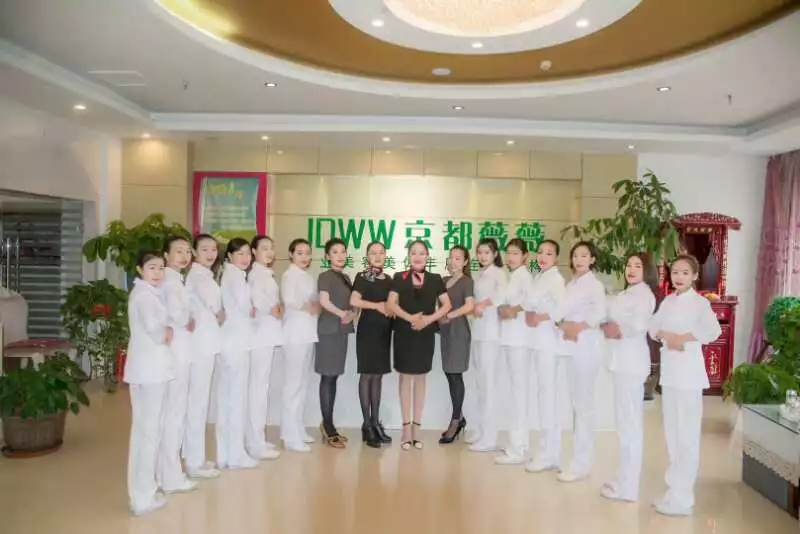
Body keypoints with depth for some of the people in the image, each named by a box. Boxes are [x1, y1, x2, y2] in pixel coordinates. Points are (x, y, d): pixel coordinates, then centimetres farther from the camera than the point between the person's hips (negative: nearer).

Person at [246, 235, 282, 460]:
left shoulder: (266, 273, 17)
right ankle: (256, 444, 0)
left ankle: (256, 438, 24)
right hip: (262, 334, -10)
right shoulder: (257, 273, -12)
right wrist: (272, 310, -14)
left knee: (260, 386, 14)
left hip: (268, 335, 10)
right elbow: (256, 295, -30)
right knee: (258, 387, -5)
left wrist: (276, 309, -3)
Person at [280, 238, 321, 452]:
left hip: (309, 332, 8)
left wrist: (316, 308, -5)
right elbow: (289, 300, -23)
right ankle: (291, 437, 0)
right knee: (294, 383, -5)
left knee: (303, 383, 13)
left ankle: (297, 430, 24)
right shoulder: (290, 274, -7)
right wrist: (309, 308, -9)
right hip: (296, 332, -8)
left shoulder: (308, 277, 18)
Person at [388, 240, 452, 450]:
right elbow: (392, 303, -5)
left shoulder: (435, 279, 6)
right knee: (405, 377, 2)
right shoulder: (399, 277, 3)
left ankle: (416, 427, 15)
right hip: (404, 333, -1)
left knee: (420, 378, 7)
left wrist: (429, 318, -12)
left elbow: (447, 304, 4)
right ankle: (406, 427, 8)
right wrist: (410, 317, -20)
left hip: (426, 334, 1)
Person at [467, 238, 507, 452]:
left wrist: (484, 304, -19)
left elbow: (503, 295, -27)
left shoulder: (499, 273, -7)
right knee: (480, 383, 12)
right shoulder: (479, 275, 16)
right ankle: (481, 431, 21)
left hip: (491, 332, -8)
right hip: (478, 331, 8)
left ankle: (490, 437, -1)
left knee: (489, 383, -6)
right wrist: (475, 308, -4)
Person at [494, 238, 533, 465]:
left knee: (519, 389, -6)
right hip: (508, 336, 9)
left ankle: (517, 449, -2)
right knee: (516, 389, 12)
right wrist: (503, 310, -3)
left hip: (519, 337, -9)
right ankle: (520, 442, 21)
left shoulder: (524, 275, -9)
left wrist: (515, 310, -16)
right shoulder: (512, 276, 17)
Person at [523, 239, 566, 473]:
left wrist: (540, 318, -15)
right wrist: (528, 315, -1)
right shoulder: (538, 277, 14)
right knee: (543, 393, 12)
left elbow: (563, 308, -26)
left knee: (548, 393, -3)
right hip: (537, 340, 8)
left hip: (548, 340, -8)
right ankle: (549, 451, 21)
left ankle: (548, 453, 5)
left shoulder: (556, 278, -11)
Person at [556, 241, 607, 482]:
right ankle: (577, 459, 22)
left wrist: (580, 327, -15)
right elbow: (562, 311, 12)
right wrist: (563, 326, -8)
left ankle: (582, 463, 4)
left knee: (584, 402, -3)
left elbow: (601, 311, -26)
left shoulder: (594, 284, -9)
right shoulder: (571, 283, 14)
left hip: (586, 344, -8)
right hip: (571, 344, 8)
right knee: (576, 401, 12)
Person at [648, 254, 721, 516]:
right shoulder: (668, 301, 12)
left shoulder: (700, 302, -9)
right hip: (669, 369, 7)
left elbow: (713, 330, -23)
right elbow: (652, 326, 10)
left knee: (687, 434, -5)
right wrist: (666, 336, -9)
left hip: (688, 370, -7)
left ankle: (682, 497, 1)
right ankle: (675, 487, 26)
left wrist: (683, 338, -15)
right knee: (672, 431, 14)